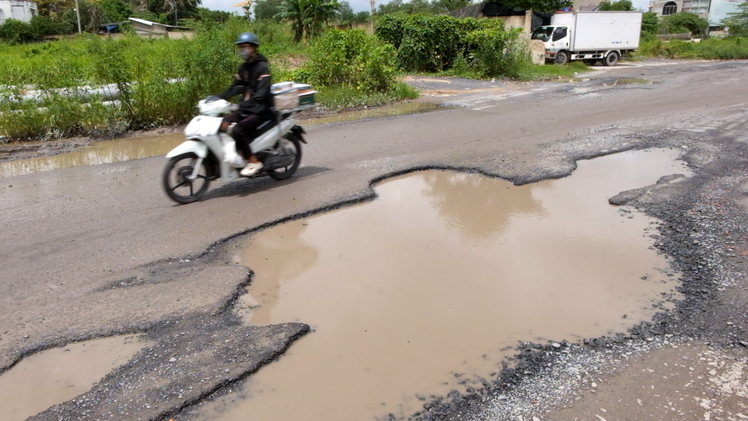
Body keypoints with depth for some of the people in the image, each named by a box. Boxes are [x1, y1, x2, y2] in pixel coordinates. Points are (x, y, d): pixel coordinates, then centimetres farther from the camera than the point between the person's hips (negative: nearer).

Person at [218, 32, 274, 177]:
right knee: (223, 124, -10)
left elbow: (261, 92, -23)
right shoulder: (244, 67, 15)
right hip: (245, 109, 8)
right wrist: (218, 98, 0)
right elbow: (236, 87, 15)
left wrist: (245, 104, -34)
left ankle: (253, 161, -17)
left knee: (237, 130, -27)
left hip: (261, 110, -8)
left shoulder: (262, 67, -11)